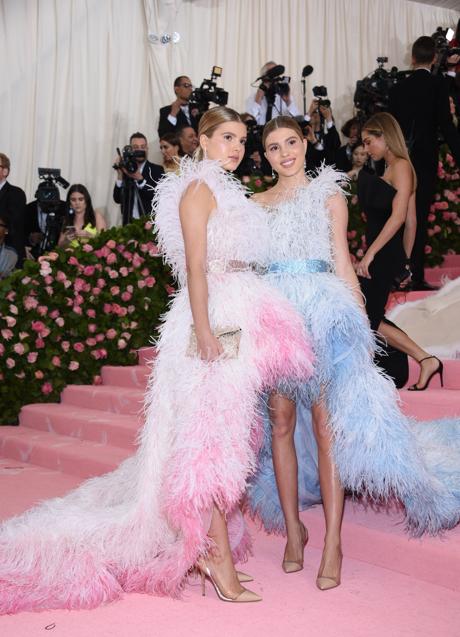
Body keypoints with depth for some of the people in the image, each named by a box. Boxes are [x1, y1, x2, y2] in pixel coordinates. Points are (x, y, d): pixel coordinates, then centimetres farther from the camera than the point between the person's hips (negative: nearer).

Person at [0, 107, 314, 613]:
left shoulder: (228, 192, 20)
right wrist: (203, 329, -21)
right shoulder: (198, 188, -5)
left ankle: (214, 544, 17)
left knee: (229, 431, 9)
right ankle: (218, 552, -1)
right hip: (215, 320, -9)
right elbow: (196, 266, -14)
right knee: (214, 432, -7)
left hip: (240, 320, 9)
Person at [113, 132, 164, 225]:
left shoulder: (157, 170, 0)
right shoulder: (125, 170, 7)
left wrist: (139, 178, -21)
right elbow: (117, 199, 0)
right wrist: (120, 175, -11)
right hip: (129, 223, 2)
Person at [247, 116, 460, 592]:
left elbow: (342, 263, 6)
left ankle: (332, 543, -5)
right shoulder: (257, 204, 16)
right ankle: (292, 528, 15)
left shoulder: (328, 195, 10)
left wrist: (360, 322, -2)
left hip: (322, 312, -3)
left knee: (326, 424, -8)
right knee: (281, 421, 3)